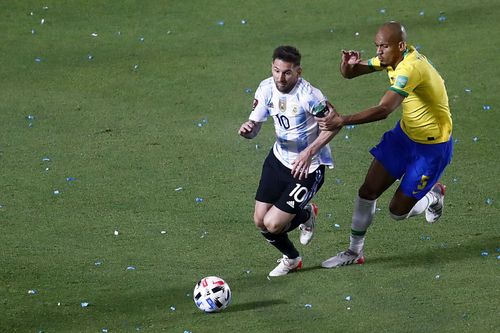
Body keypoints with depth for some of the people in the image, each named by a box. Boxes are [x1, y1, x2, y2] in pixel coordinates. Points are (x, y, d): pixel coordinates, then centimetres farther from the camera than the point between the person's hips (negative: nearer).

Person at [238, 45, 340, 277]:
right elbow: (254, 128, -1)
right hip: (279, 158, 6)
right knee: (260, 220, 5)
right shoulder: (267, 88, -7)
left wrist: (310, 151, -27)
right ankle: (290, 258, 34)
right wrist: (246, 129, -26)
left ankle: (306, 215, 25)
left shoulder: (308, 95, -26)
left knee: (273, 224, -10)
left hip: (308, 167, -6)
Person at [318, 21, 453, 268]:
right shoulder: (391, 58, -6)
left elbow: (384, 110, -45)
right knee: (368, 191, 3)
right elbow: (349, 73, 2)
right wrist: (348, 64, -23)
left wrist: (343, 121, -50)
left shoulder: (410, 68, -33)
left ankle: (433, 196, 31)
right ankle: (354, 252, 20)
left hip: (432, 146, -8)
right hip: (405, 134, 8)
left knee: (398, 211, 0)